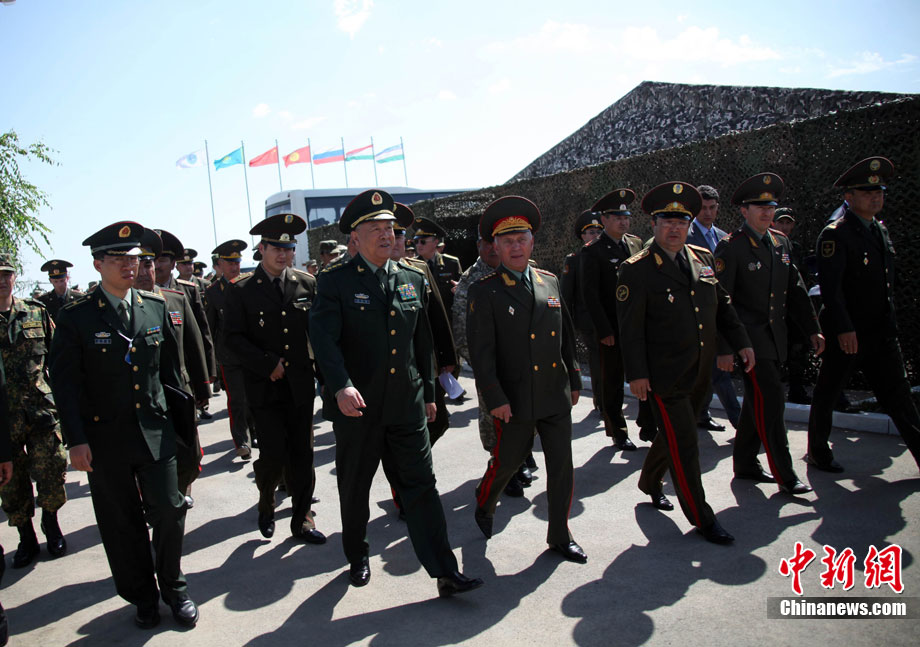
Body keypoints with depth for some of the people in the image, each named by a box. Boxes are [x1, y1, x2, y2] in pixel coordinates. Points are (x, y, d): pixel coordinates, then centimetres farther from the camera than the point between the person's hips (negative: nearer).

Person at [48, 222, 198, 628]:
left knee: (169, 511, 0)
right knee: (122, 523, 9)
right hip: (105, 438, -2)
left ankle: (173, 587, 25)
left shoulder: (156, 308, 4)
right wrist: (76, 440, -8)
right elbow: (64, 382, -4)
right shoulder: (75, 317, -5)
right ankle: (143, 598, 29)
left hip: (155, 431, 2)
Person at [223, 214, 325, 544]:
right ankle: (266, 506, 26)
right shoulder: (242, 290, -1)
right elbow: (233, 337, -4)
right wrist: (268, 364, -12)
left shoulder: (307, 284, 6)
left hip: (301, 386, 2)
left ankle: (301, 519, 22)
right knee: (273, 456, -4)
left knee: (302, 456, 7)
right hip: (265, 389, -2)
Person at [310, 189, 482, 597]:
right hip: (356, 408, -2)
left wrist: (429, 393, 16)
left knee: (421, 486, 2)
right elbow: (323, 337, -20)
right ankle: (357, 556, 38)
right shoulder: (335, 282, -6)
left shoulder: (414, 281, 8)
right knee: (354, 489, 15)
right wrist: (341, 386, -35)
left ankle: (445, 573, 8)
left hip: (407, 406, 3)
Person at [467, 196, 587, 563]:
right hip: (515, 399, -4)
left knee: (561, 467, 8)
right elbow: (480, 351, -11)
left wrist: (574, 381, 15)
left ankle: (559, 536, 25)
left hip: (556, 395, 4)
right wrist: (495, 398, -15)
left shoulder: (550, 282, 9)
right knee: (506, 462, 10)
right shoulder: (484, 291, -7)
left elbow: (567, 336, 15)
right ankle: (483, 506, 41)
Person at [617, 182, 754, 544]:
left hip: (700, 375, 7)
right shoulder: (637, 270, -11)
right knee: (684, 446, 0)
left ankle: (650, 482, 45)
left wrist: (741, 342, 10)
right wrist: (636, 373, -16)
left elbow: (723, 305, 17)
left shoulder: (703, 258, 8)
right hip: (664, 377, -6)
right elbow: (630, 327, -13)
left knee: (673, 435, 21)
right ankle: (701, 518, 15)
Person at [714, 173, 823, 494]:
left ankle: (745, 464, 27)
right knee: (772, 400, -8)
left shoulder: (782, 243, 11)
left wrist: (813, 329, 11)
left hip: (776, 337, 7)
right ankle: (783, 473, 2)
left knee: (757, 401, 14)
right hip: (749, 337, -7)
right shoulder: (730, 247, -10)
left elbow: (796, 289, 16)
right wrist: (724, 348, -16)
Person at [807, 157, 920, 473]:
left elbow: (888, 280, 20)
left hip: (882, 332, 7)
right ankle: (817, 452, 22)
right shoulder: (835, 234, -13)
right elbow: (830, 287, -20)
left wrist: (890, 323, 17)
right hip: (847, 333, -7)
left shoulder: (880, 230, 13)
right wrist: (843, 328, -24)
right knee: (827, 393, 7)